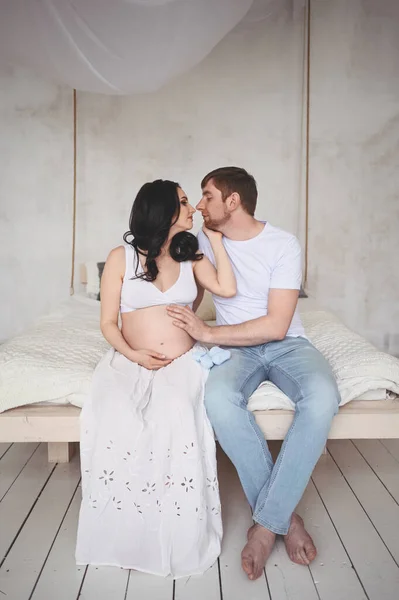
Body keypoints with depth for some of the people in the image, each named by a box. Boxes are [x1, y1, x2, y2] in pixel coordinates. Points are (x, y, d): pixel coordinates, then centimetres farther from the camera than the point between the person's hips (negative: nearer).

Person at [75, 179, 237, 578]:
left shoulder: (191, 257, 14)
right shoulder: (121, 257, 5)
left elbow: (227, 289, -4)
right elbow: (108, 323, 3)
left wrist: (215, 237, 4)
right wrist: (134, 355, -16)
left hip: (184, 362, 1)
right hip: (130, 362, -1)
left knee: (176, 420, -33)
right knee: (115, 423, -34)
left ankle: (177, 540, -14)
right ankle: (124, 536, -12)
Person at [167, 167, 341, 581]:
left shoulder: (283, 244, -10)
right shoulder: (204, 244, 3)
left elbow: (276, 325, -17)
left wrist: (208, 333, -19)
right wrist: (182, 330, -1)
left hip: (287, 344, -1)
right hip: (237, 349, 2)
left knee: (322, 397, -35)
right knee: (218, 398, -34)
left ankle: (266, 522, -21)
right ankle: (285, 515, -17)